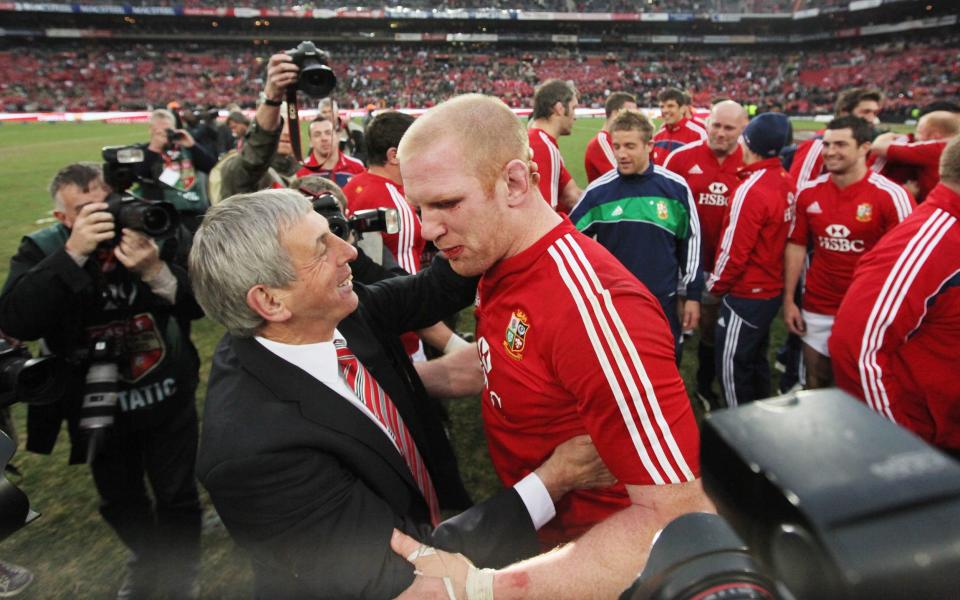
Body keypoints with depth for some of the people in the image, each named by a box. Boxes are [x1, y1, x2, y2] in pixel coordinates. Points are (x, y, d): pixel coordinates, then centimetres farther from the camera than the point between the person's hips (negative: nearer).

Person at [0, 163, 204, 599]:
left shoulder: (149, 231, -12)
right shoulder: (42, 250, -12)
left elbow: (198, 304, -17)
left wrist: (156, 271, -36)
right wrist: (73, 253, -37)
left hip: (169, 397, -1)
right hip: (99, 408, 1)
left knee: (178, 498, 12)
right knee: (119, 502, 22)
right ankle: (146, 561, 53)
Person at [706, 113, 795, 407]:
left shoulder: (751, 190, -22)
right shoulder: (786, 181, 1)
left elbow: (734, 251, -19)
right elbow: (780, 236, 7)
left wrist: (715, 285, -3)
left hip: (745, 294, -8)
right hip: (772, 290, 8)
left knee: (732, 365, 6)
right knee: (756, 360, 21)